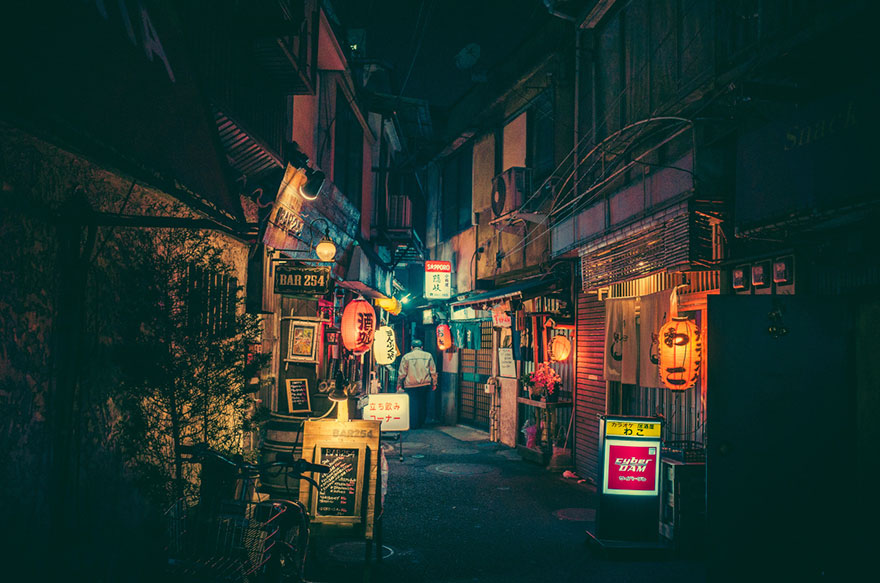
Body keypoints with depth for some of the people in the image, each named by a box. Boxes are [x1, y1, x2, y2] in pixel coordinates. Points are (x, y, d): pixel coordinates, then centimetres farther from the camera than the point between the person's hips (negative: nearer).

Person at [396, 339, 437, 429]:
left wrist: (399, 384, 8)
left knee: (412, 404, 1)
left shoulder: (406, 357, 1)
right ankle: (421, 423, 16)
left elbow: (402, 373, 0)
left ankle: (413, 424, -2)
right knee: (423, 404, 12)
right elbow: (433, 371, 7)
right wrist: (434, 384, 14)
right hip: (424, 384, 2)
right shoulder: (428, 356, 6)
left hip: (410, 385, -2)